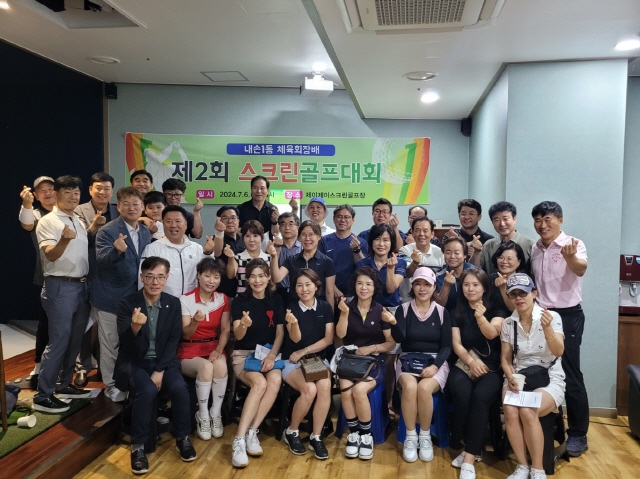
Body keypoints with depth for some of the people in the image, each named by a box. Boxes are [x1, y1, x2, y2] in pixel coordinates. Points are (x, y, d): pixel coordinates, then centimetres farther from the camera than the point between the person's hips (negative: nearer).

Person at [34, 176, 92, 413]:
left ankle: (65, 384, 26)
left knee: (75, 339, 13)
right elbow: (50, 254, -22)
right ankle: (42, 395, 3)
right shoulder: (48, 221, -9)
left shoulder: (79, 221, 14)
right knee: (59, 340, -6)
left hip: (82, 285, 8)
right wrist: (64, 239, -39)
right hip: (60, 287, -8)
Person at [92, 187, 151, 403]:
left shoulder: (145, 231, 3)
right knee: (110, 344, 8)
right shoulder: (107, 231, -16)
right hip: (110, 297, -6)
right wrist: (117, 250, -47)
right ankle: (111, 386, 25)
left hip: (135, 296, 6)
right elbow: (101, 262, -28)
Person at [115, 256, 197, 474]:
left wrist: (160, 371, -12)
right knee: (147, 391, -31)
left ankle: (182, 438, -1)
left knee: (180, 388, -25)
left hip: (164, 361, 2)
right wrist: (134, 327, -39)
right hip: (135, 363, -2)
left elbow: (173, 341, -2)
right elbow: (124, 343, -16)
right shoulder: (127, 303, -8)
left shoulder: (174, 303, 0)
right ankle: (138, 446, -11)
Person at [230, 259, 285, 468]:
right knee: (260, 383, -32)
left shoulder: (275, 300, 5)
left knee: (276, 380, -30)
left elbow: (280, 333, 3)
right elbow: (237, 336, -12)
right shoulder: (240, 301, -4)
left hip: (269, 352, 3)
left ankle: (251, 432, -21)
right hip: (244, 353, -2)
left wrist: (272, 355, -14)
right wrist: (243, 325, -35)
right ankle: (239, 439, -27)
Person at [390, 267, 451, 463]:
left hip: (435, 362, 0)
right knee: (410, 387, -32)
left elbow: (446, 346, 1)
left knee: (424, 388, -31)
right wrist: (392, 323, -32)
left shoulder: (442, 312, 4)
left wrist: (435, 366, -15)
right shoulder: (403, 309, 2)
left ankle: (425, 436, -9)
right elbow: (399, 338, -11)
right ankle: (410, 437, -12)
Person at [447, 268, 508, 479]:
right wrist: (471, 362, -13)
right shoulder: (457, 312, 13)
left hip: (491, 368, -1)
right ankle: (473, 449, -13)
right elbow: (457, 344, 4)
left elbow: (491, 334, -13)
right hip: (464, 365, 2)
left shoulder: (497, 310, 7)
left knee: (480, 396, -33)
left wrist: (480, 317, -32)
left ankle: (469, 457, -26)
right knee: (461, 394, -32)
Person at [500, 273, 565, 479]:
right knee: (510, 410, -29)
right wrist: (511, 378, -13)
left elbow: (558, 352, -17)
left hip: (549, 379, -2)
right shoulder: (508, 323, 4)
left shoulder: (552, 316, -6)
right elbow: (505, 358, 6)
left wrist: (547, 329, -35)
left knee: (527, 411, -31)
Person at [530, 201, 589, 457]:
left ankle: (578, 435, 14)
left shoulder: (574, 244, -12)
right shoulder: (534, 249, 6)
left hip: (568, 316, -6)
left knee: (570, 375, 0)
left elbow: (581, 269, -34)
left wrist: (570, 257, -55)